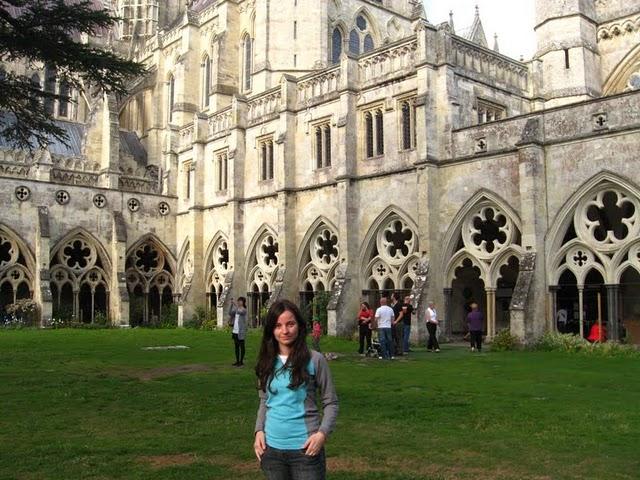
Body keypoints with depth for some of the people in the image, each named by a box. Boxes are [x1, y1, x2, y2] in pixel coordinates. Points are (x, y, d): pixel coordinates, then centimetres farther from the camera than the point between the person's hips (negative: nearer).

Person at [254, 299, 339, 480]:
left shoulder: (315, 360, -8)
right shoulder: (267, 362, 4)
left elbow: (331, 403, -3)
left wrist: (322, 433, -15)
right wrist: (259, 430, 1)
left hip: (305, 447, -4)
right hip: (271, 447, 4)